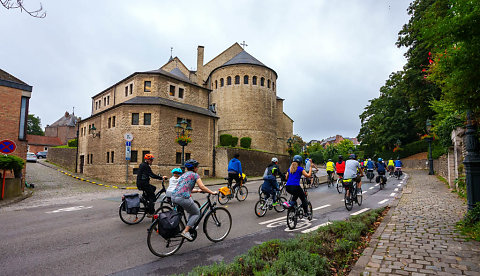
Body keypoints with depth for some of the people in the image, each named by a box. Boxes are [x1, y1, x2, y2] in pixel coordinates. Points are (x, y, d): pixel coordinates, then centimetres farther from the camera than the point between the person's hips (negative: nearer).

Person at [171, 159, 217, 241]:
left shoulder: (184, 174, 25)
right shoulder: (195, 175, 2)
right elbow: (202, 187, -6)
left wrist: (197, 190, 33)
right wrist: (212, 192, 3)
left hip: (174, 197, 8)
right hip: (183, 198, -8)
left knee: (192, 211, 26)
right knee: (197, 213, 10)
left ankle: (189, 227, 23)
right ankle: (185, 231, -1)